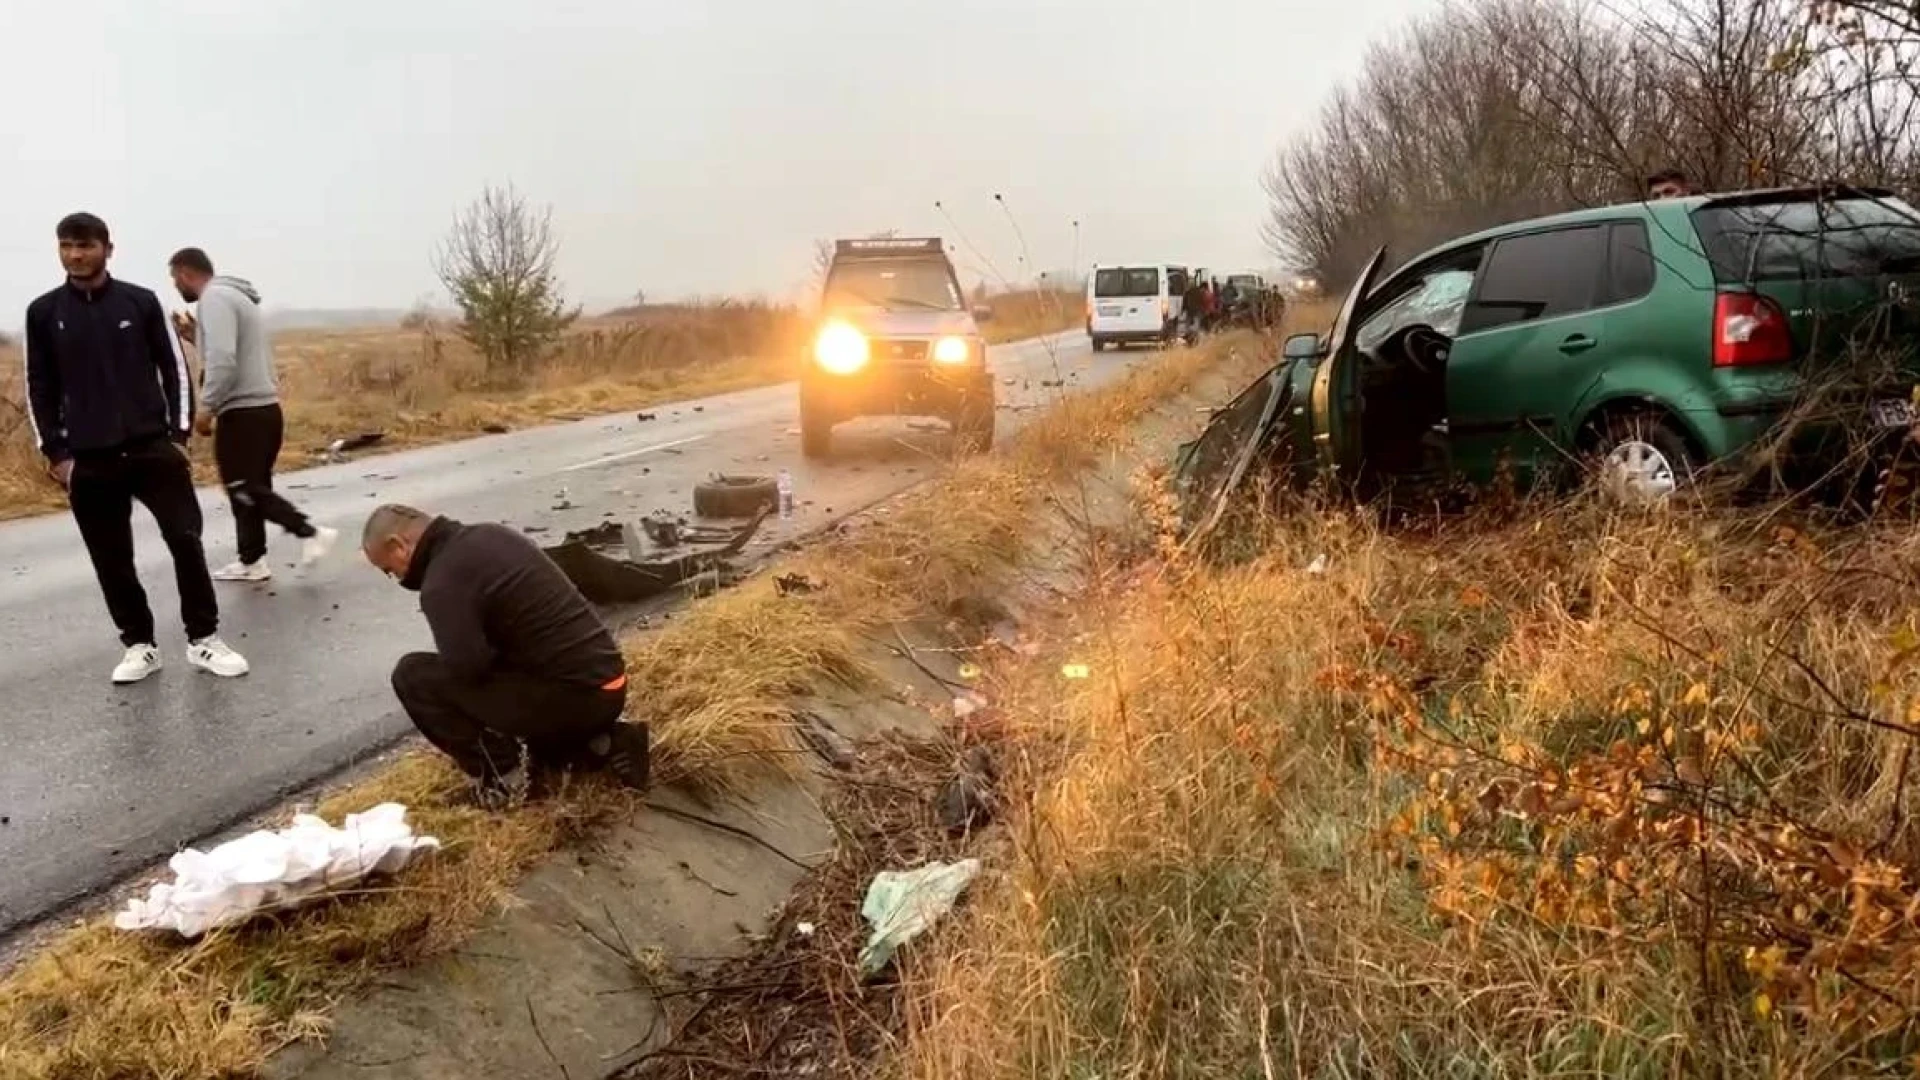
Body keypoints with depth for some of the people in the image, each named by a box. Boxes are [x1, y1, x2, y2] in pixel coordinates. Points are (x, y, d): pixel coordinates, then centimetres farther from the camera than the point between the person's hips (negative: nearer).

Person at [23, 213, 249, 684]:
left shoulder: (141, 302, 1)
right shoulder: (44, 312, 5)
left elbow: (174, 368, 4)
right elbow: (39, 387, 7)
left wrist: (179, 434, -2)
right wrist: (55, 452, 1)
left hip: (153, 446, -1)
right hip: (87, 460, 1)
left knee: (186, 539, -6)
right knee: (112, 559, 5)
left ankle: (204, 639, 5)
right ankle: (140, 645, 17)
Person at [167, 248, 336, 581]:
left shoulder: (215, 298, -12)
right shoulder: (232, 295, 19)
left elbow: (223, 360, -24)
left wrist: (206, 407, -18)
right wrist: (196, 335, 19)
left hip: (243, 411, -10)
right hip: (262, 407, 10)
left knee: (242, 489, -7)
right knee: (248, 487, 13)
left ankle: (312, 532, -13)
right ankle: (251, 561, 18)